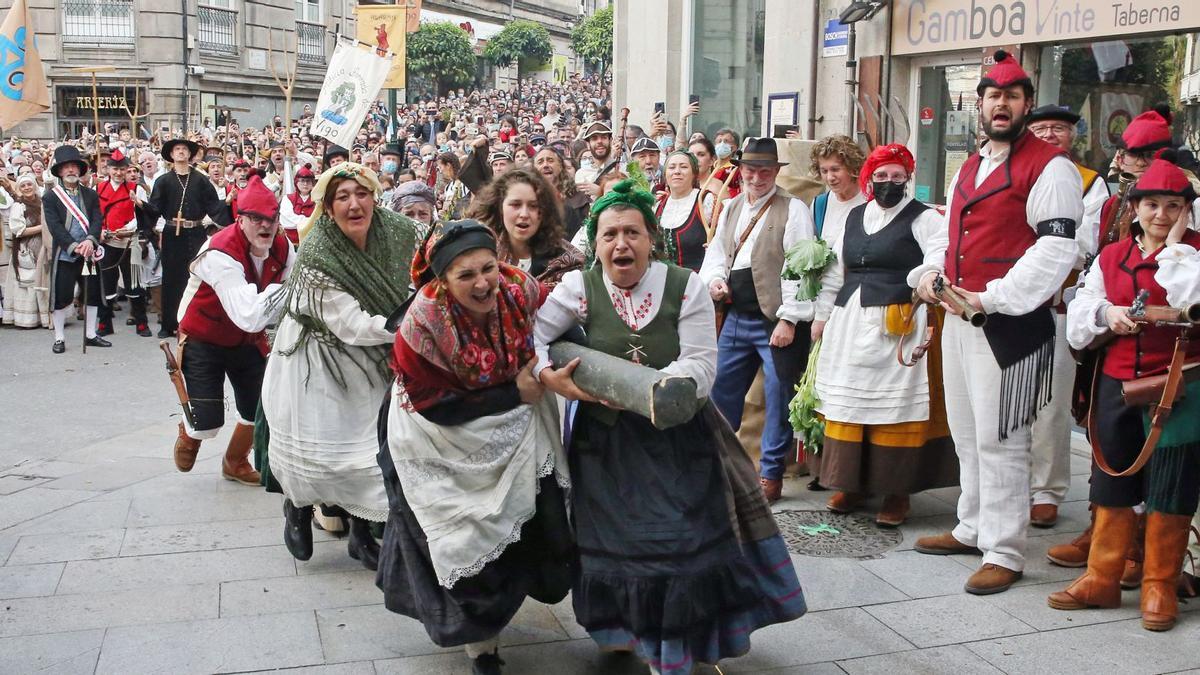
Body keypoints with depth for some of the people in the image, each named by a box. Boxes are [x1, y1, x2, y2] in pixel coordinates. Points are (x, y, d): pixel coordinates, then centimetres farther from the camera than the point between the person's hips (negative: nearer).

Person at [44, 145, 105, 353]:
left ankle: (91, 334, 20)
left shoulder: (91, 195, 9)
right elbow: (54, 226, -10)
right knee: (62, 297, 2)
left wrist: (90, 240, -19)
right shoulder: (50, 197, -1)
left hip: (89, 253, 3)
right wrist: (74, 247, -20)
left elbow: (97, 220, 0)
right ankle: (59, 338, 12)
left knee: (93, 295, 8)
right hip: (64, 255, -3)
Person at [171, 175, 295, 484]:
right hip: (204, 340, -5)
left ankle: (235, 463, 37)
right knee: (207, 424, -9)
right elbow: (249, 318, -43)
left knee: (260, 411, 5)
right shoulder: (220, 254, -34)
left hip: (247, 340, 6)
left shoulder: (282, 247, -13)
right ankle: (188, 433, 31)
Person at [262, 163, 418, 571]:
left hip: (367, 360, 4)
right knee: (314, 446, 2)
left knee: (366, 444, 4)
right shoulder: (317, 257, -27)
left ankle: (362, 533, 24)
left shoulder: (395, 232, -13)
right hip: (316, 360, -4)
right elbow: (354, 327, -27)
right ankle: (298, 506, 36)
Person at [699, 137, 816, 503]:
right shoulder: (730, 209, 14)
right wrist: (715, 279, -2)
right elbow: (715, 253, 20)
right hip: (736, 318, 6)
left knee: (778, 400, 1)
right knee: (720, 391, 12)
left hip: (777, 322, -6)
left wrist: (789, 320, -17)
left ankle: (771, 476, 13)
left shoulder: (793, 210, -7)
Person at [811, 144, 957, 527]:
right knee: (847, 403, 8)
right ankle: (850, 483, 20)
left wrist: (921, 278, -35)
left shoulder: (923, 218, 0)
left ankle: (896, 492, 7)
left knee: (896, 406, -3)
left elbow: (941, 256, -16)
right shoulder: (854, 217, 17)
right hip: (850, 322, 6)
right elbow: (834, 271, 20)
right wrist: (822, 316, 17)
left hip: (898, 324, -5)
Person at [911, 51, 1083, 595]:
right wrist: (931, 274, 7)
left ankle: (1004, 553, 7)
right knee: (966, 434, 17)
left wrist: (990, 299, -22)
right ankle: (973, 529, 31)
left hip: (1009, 323, -8)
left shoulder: (1049, 167, -9)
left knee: (998, 441, -4)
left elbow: (1056, 249, -18)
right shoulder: (970, 167, 17)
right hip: (959, 319, 8)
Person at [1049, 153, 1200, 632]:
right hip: (1116, 384, 4)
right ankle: (1102, 579, 20)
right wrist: (1105, 313, -11)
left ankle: (1159, 586, 14)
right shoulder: (1110, 257, 11)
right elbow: (1077, 323, 9)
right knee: (1111, 484, 10)